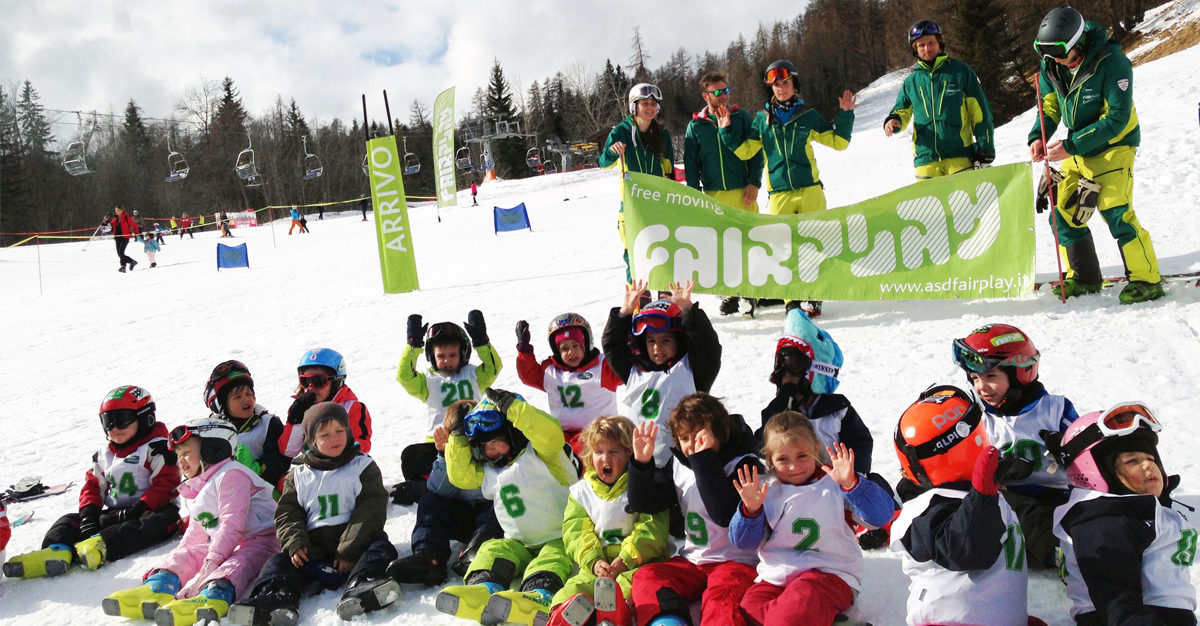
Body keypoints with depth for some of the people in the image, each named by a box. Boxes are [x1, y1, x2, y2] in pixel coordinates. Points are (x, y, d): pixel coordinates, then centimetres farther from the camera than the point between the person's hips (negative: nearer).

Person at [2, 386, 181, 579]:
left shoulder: (155, 449, -3)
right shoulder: (104, 455, 21)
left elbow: (165, 484, -14)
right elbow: (93, 484, 15)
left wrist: (140, 508, -25)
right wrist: (89, 513, -5)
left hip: (147, 512, -7)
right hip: (114, 513, 8)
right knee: (70, 520, -3)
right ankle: (58, 551, -35)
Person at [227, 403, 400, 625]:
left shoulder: (364, 467, 3)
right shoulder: (298, 475, 14)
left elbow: (370, 511, -6)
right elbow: (287, 512, 9)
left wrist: (349, 551, -15)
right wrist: (294, 543, -12)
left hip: (354, 544, -3)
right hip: (313, 546, 3)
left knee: (381, 548, -30)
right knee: (279, 562, -15)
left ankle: (360, 587, -55)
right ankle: (277, 598, -42)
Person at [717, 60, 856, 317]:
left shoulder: (808, 115, 9)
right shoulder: (762, 119, 11)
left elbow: (838, 141, 13)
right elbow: (745, 151, 12)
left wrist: (845, 115, 2)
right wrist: (727, 131, 3)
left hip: (810, 190, 0)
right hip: (779, 194, 1)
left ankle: (812, 296, 6)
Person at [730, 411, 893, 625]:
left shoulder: (834, 483, 4)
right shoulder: (766, 489, 12)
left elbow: (881, 515, -9)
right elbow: (744, 542, 8)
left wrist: (851, 484, -24)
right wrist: (751, 510, -12)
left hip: (829, 572, -4)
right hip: (777, 575, 4)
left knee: (801, 600, -38)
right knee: (749, 608, -26)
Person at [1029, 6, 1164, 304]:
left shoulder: (1112, 62, -24)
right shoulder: (1051, 65, -6)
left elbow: (1116, 119, -26)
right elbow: (1049, 107, 3)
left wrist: (1070, 146, -31)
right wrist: (1038, 137, -17)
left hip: (1113, 147, -7)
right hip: (1078, 152, 7)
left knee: (1115, 212, -17)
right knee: (1062, 214, 4)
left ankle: (1147, 279, -4)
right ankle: (1085, 278, 19)